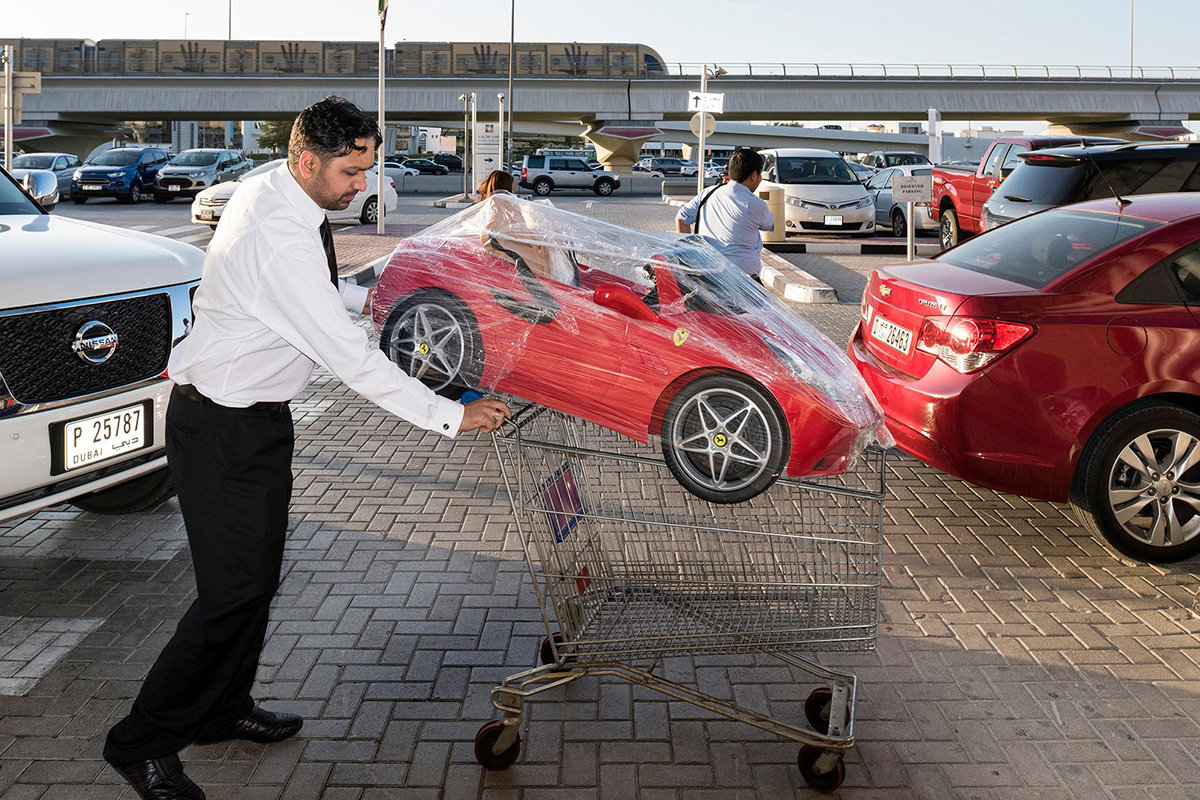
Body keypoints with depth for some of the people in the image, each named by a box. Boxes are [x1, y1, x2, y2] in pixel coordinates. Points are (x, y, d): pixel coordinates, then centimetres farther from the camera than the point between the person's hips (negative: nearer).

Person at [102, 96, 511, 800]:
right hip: (223, 430, -10)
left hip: (258, 415, 10)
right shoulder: (280, 238, -28)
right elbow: (348, 357, -30)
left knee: (260, 573, 18)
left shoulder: (273, 189, 3)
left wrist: (362, 295, 9)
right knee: (234, 591, -6)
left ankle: (224, 708, 35)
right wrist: (450, 416, -26)